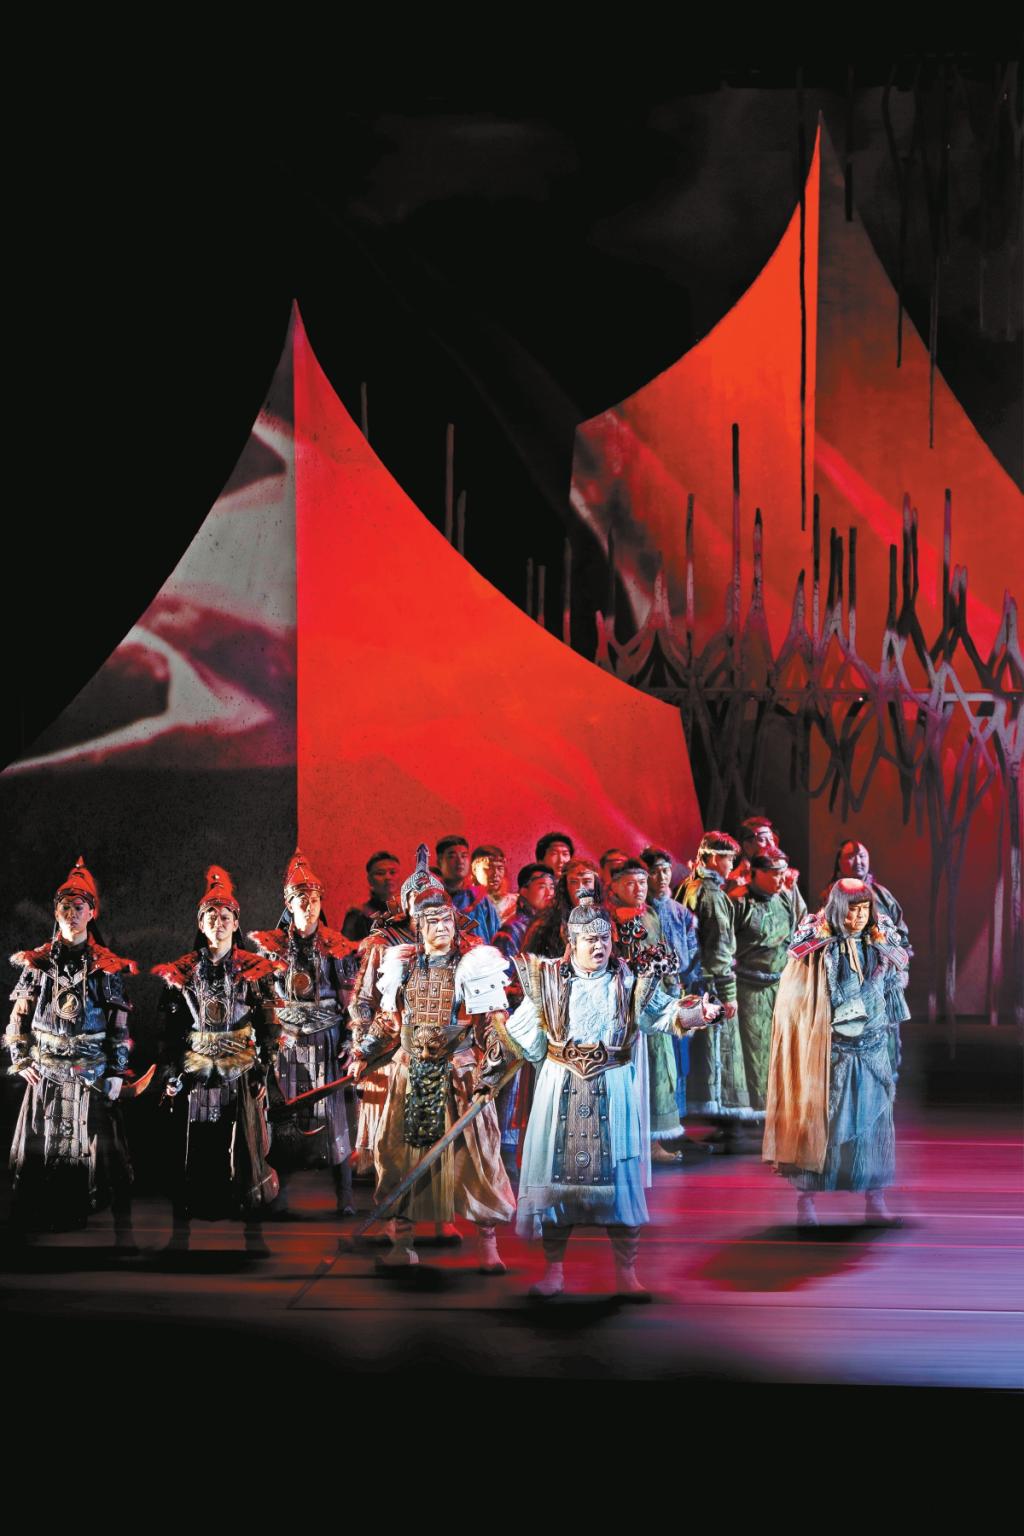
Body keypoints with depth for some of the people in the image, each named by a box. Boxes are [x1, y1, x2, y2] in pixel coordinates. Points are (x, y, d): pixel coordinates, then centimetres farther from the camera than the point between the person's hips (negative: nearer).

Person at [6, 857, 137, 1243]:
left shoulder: (107, 967, 4)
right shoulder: (37, 963, 8)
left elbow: (119, 1024, 3)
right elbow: (19, 1017, 10)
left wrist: (116, 1071, -3)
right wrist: (20, 1060, 1)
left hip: (93, 1075, -2)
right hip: (45, 1073, 2)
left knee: (105, 1149, -6)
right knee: (36, 1151, 3)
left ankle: (123, 1231, -4)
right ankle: (24, 1226, 10)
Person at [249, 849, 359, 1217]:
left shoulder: (336, 947, 4)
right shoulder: (271, 946, 4)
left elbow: (349, 999, 4)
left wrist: (349, 1041, -3)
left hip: (326, 1041, 0)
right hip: (286, 1042, 0)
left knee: (331, 1113, -4)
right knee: (284, 1112, -1)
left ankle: (344, 1197, 0)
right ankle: (280, 1196, 5)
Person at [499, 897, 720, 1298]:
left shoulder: (629, 982, 3)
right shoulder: (550, 981, 5)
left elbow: (666, 1013, -7)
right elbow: (521, 1035, 8)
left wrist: (699, 1014, -24)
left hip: (613, 1091, -1)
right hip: (562, 1091, 1)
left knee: (619, 1178, -2)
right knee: (557, 1175, 1)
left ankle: (626, 1274, 6)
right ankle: (553, 1272, 12)